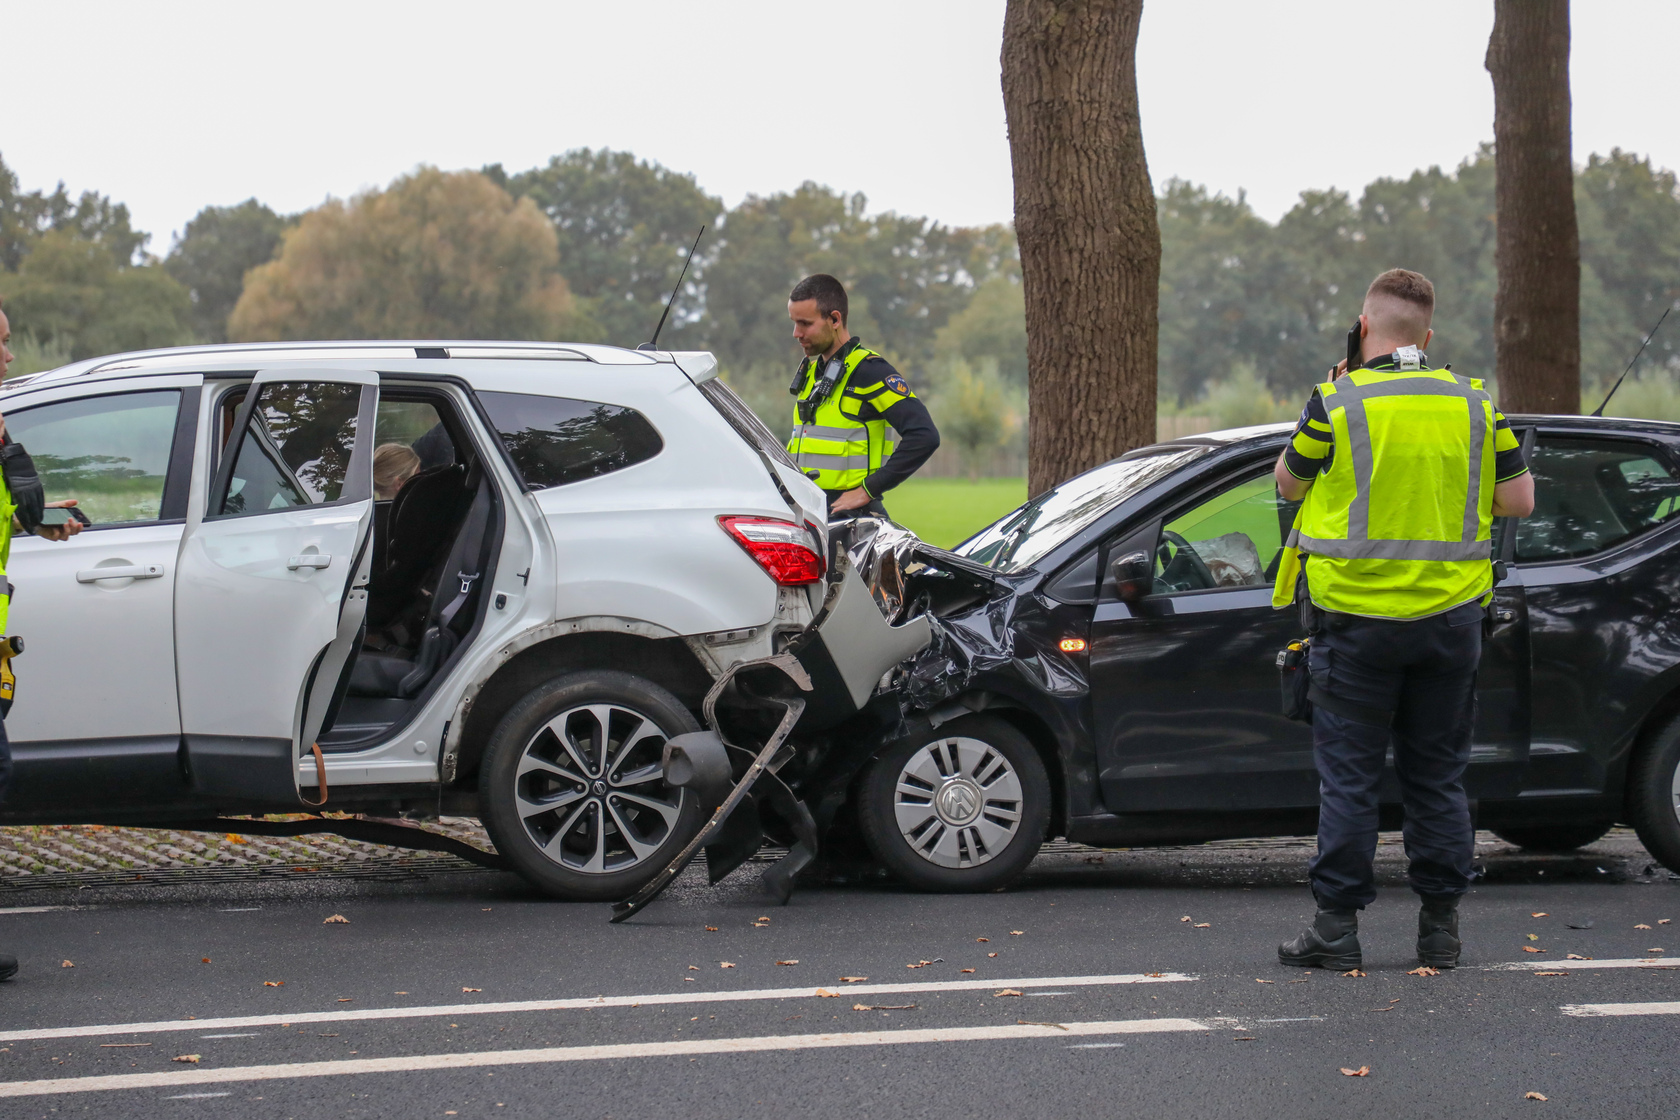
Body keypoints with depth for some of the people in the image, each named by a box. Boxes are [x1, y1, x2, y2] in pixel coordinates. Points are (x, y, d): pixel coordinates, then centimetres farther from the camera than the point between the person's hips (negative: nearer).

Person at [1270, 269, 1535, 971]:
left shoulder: (1339, 404, -9)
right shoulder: (1476, 405, 1)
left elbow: (1289, 483, 4)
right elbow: (1519, 500, 4)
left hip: (1358, 617, -3)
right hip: (1452, 616, 3)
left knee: (1348, 774, 4)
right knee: (1438, 775, 11)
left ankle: (1338, 926, 4)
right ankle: (1440, 926, 13)